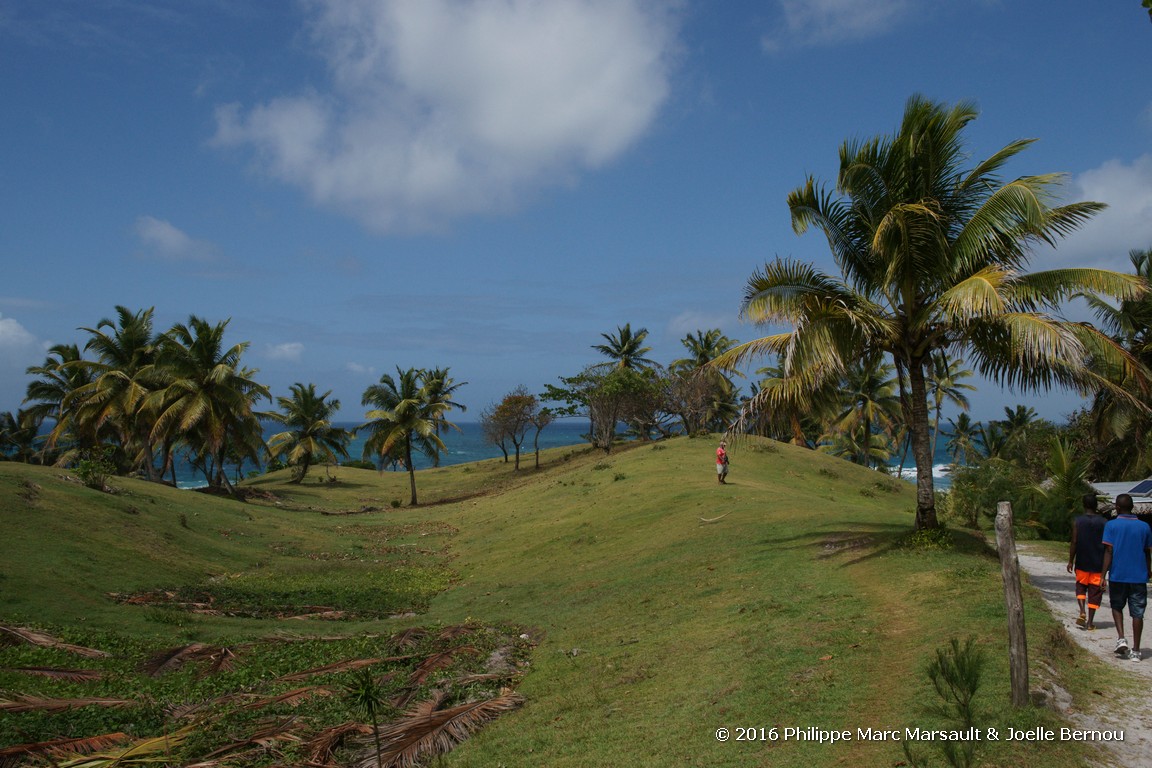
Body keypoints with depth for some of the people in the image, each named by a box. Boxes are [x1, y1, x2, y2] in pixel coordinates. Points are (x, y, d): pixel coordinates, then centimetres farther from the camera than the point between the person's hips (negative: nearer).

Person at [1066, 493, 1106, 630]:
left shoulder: (1077, 521, -5)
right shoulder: (1104, 522, -3)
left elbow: (1074, 543, -6)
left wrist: (1071, 561, 3)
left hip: (1082, 563, 0)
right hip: (1098, 564, 0)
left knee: (1081, 587, 17)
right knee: (1095, 591, 6)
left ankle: (1082, 612, -4)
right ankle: (1090, 622, 7)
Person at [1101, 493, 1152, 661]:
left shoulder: (1111, 525, -5)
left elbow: (1108, 551, -9)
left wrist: (1104, 575, -7)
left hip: (1118, 575, -1)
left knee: (1117, 607, 18)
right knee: (1137, 613, 5)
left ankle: (1121, 639, 0)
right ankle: (1135, 650, 5)